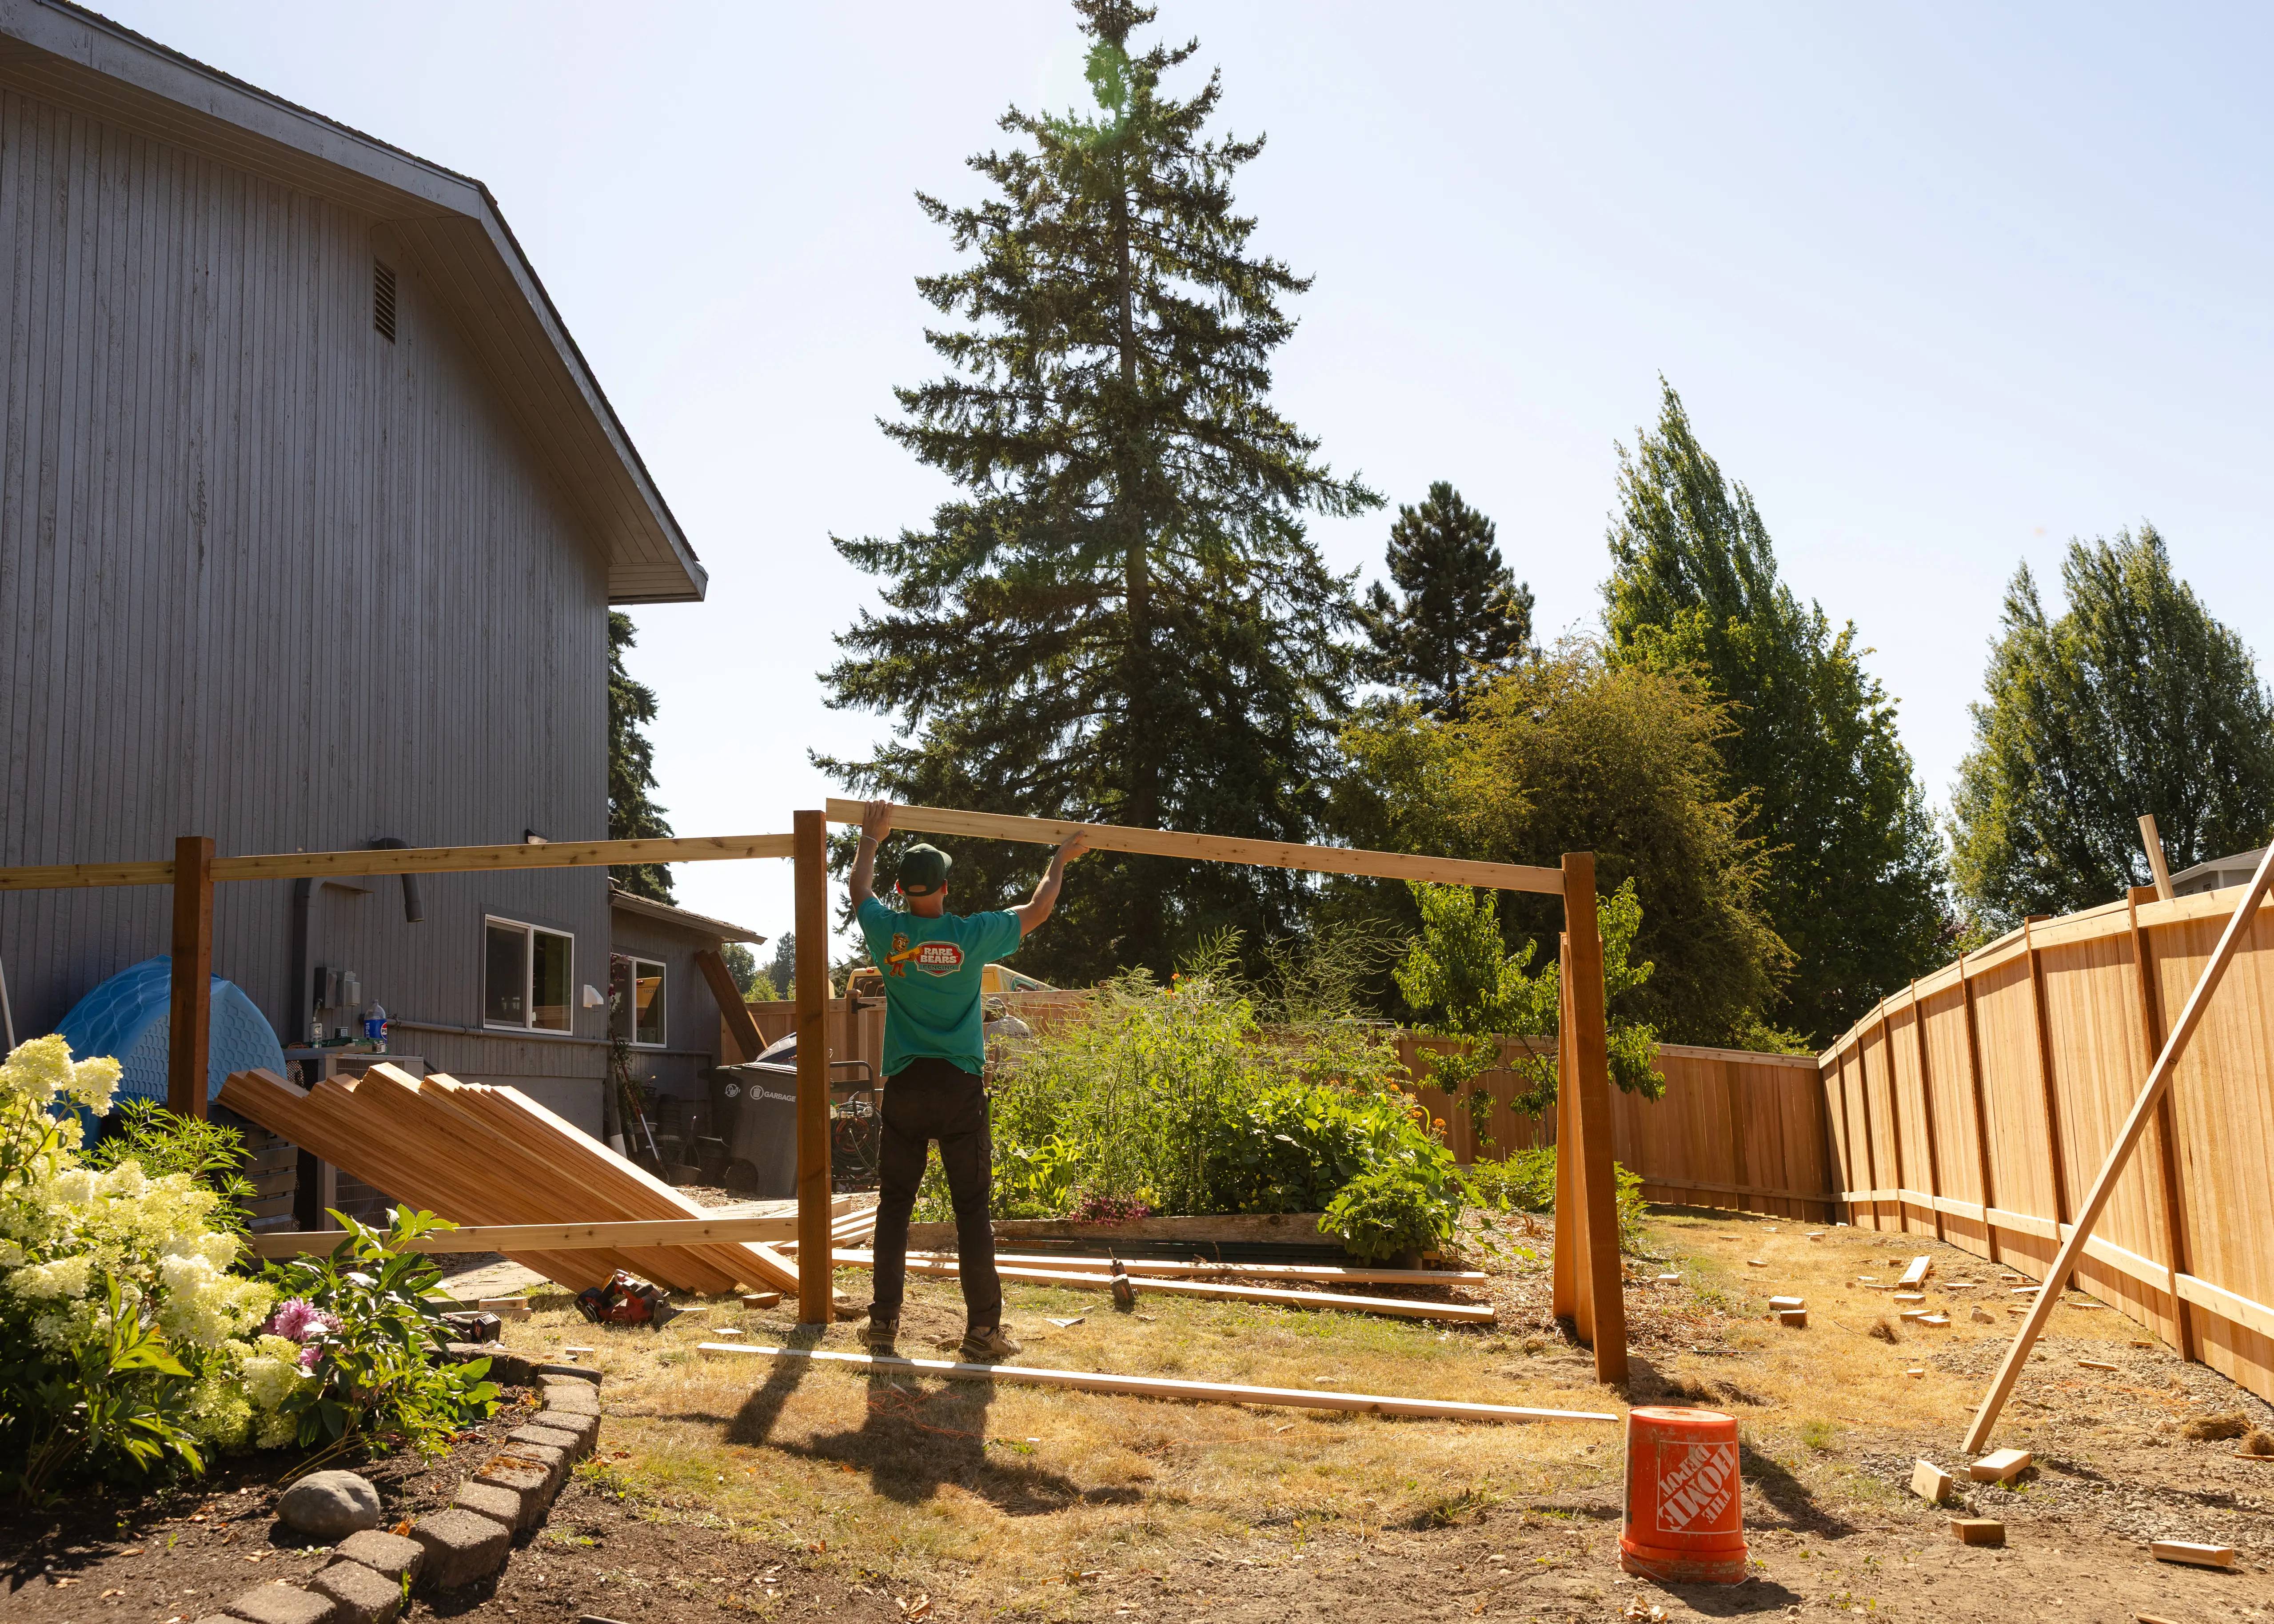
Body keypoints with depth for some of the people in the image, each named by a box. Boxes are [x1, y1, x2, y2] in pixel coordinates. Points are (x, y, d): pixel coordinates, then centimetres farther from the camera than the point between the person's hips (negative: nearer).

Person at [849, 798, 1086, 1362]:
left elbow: (860, 887, 21)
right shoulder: (972, 935, -6)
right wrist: (1059, 862, 26)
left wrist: (871, 838, 37)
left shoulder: (888, 932, -2)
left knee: (894, 1205, 9)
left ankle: (884, 1322, 9)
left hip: (905, 1088, 1)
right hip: (961, 1088, -1)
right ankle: (983, 1330, 3)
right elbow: (1037, 911, 10)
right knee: (972, 1210, 2)